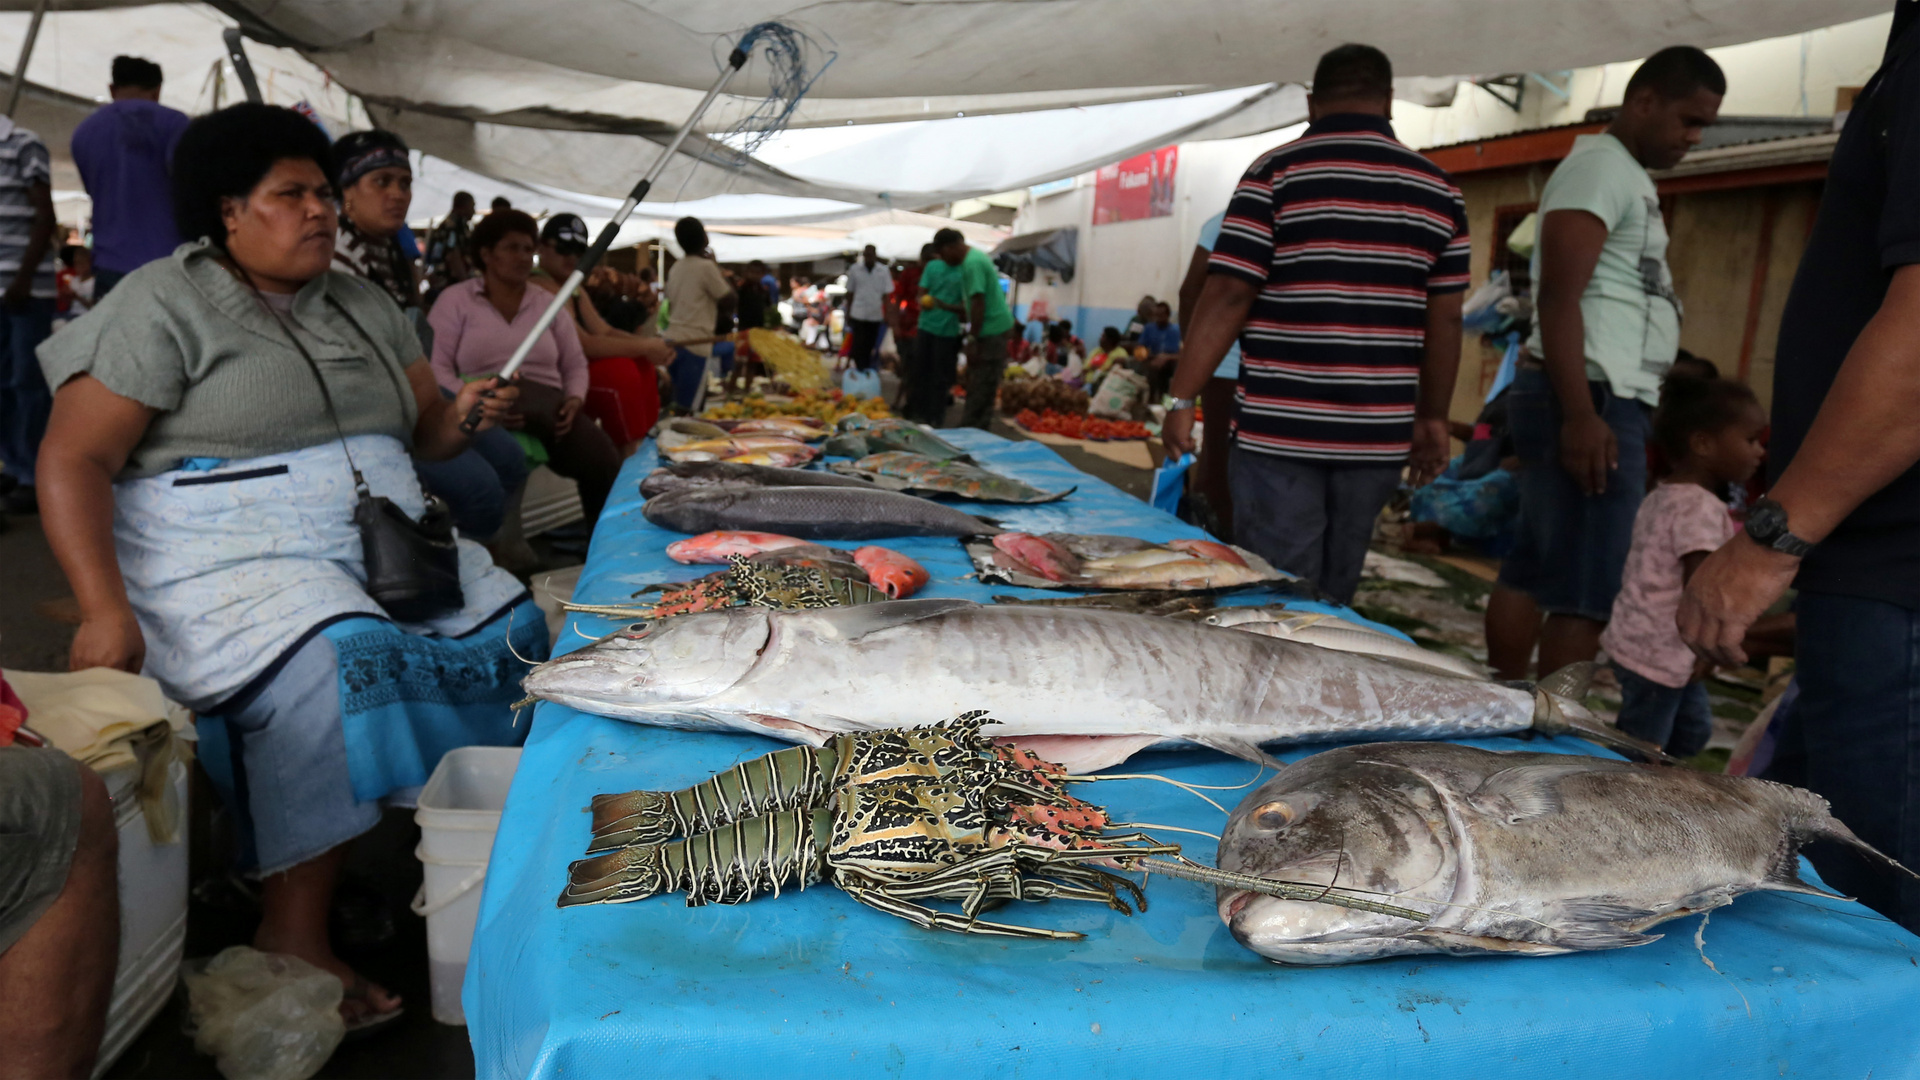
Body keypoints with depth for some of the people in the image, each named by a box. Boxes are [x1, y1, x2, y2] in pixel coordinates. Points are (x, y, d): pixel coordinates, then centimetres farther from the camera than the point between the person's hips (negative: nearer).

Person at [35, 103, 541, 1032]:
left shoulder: (360, 303, 18)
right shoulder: (163, 304, -1)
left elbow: (423, 430, 19)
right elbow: (73, 459, -8)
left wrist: (464, 414, -6)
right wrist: (105, 608, -20)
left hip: (379, 541, 6)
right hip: (228, 558, -6)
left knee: (509, 629, -15)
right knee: (334, 661, -33)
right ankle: (292, 935, -21)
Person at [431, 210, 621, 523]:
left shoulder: (547, 304, 22)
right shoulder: (455, 300, 11)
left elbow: (575, 365, 19)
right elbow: (437, 367, 0)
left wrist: (574, 399, -4)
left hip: (548, 409, 3)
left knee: (602, 459, -27)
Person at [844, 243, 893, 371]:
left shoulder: (884, 271, 2)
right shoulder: (854, 269, 2)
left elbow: (886, 294, 3)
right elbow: (850, 293, 8)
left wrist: (887, 315, -3)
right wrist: (848, 313, 8)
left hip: (876, 316, 1)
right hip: (858, 314, -1)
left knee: (870, 346, 7)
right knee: (859, 346, -6)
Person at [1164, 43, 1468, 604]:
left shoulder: (1276, 173, -3)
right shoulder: (1437, 188, 8)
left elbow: (1228, 296, -9)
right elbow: (1445, 317, 9)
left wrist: (1181, 399, -5)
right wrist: (1432, 417, 18)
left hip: (1281, 431, -4)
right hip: (1377, 434, 4)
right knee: (1334, 600, 15)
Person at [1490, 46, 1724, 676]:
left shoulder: (1626, 176, 24)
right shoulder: (1602, 164, -8)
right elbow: (1558, 295, -19)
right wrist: (1580, 414, -26)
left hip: (1604, 403, 10)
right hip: (1592, 401, -10)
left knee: (1532, 575, 10)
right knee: (1587, 594, -11)